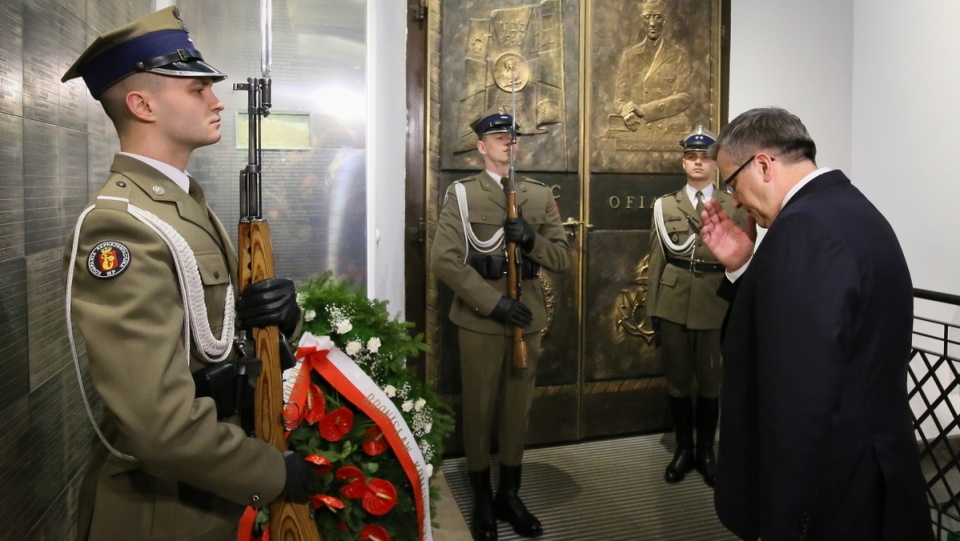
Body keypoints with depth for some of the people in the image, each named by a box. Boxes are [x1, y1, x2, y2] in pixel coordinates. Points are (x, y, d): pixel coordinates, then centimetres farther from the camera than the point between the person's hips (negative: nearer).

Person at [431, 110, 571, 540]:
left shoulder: (540, 196, 11)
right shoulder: (461, 194, -1)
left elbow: (562, 258, 7)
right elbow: (443, 259, -12)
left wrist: (531, 239, -14)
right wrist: (494, 303, -18)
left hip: (528, 319, 4)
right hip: (480, 319, -3)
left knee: (518, 408, 12)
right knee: (479, 409, 7)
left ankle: (510, 495, 28)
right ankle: (482, 501, 23)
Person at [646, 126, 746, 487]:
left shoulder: (734, 207, 5)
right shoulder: (665, 205, 8)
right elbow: (657, 261, 4)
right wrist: (652, 310, 1)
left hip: (717, 307, -1)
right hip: (674, 306, 1)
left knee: (711, 381, 9)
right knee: (677, 381, 9)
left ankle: (705, 450, 26)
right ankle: (683, 448, 25)